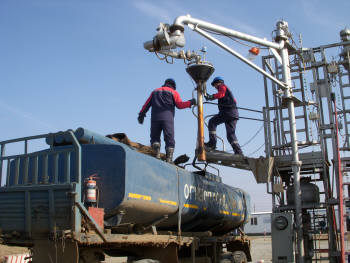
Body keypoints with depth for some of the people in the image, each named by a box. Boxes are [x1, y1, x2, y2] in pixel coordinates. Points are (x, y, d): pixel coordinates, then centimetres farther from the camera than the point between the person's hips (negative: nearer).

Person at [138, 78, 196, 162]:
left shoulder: (155, 91, 25)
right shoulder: (173, 92, 15)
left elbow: (147, 104, 18)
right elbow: (179, 105, 2)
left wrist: (141, 114, 19)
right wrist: (190, 102, 14)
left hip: (155, 118, 2)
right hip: (167, 118, -2)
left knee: (155, 138, 11)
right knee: (169, 139, 0)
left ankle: (157, 153, -15)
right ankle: (169, 158, -14)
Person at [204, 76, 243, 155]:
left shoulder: (222, 86, 6)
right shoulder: (227, 89, 33)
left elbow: (221, 94, -17)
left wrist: (211, 96, -26)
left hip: (228, 111, -9)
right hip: (234, 113, 9)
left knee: (212, 122, -4)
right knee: (231, 134, 6)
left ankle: (212, 143, -13)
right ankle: (238, 152, -4)